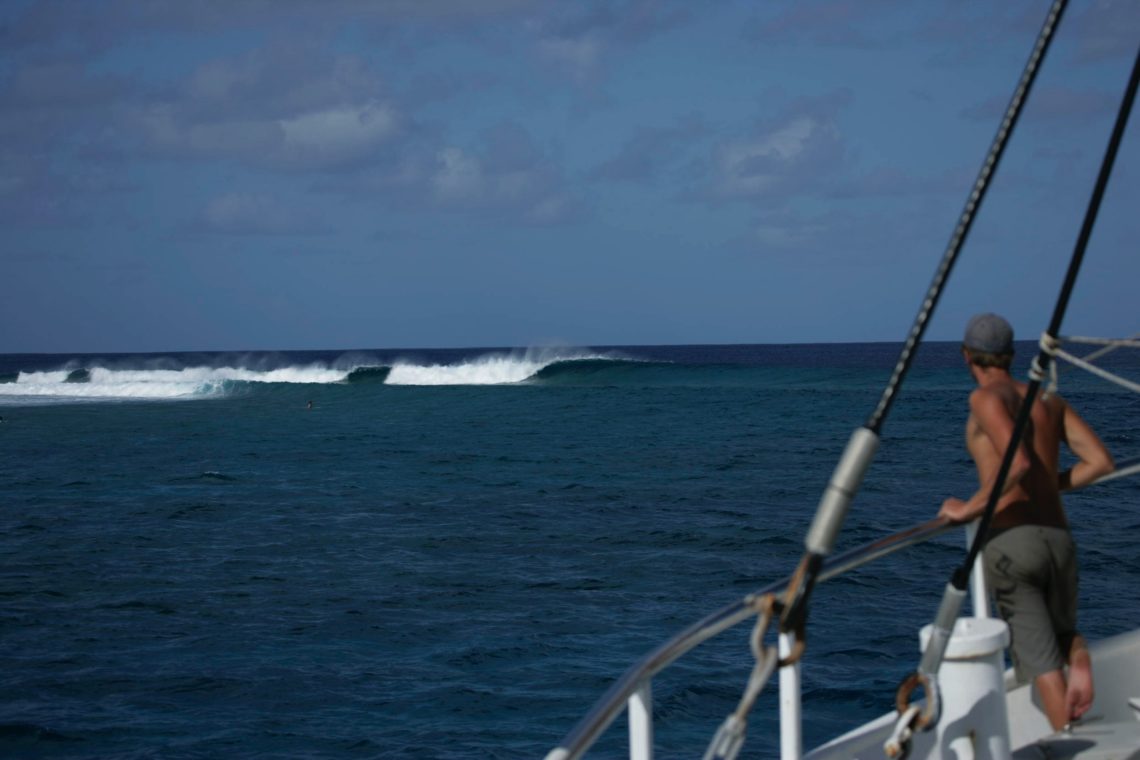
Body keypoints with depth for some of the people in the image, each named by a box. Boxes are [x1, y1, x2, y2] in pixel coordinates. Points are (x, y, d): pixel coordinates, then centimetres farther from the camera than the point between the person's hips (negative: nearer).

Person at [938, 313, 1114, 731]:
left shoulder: (987, 397, -4)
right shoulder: (1049, 400, 15)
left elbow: (1018, 462, -19)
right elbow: (1101, 462, 9)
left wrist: (968, 508, -9)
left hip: (1009, 541, -5)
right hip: (1059, 538, 5)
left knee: (1041, 658, -2)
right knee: (1064, 630, 26)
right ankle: (1080, 664, -7)